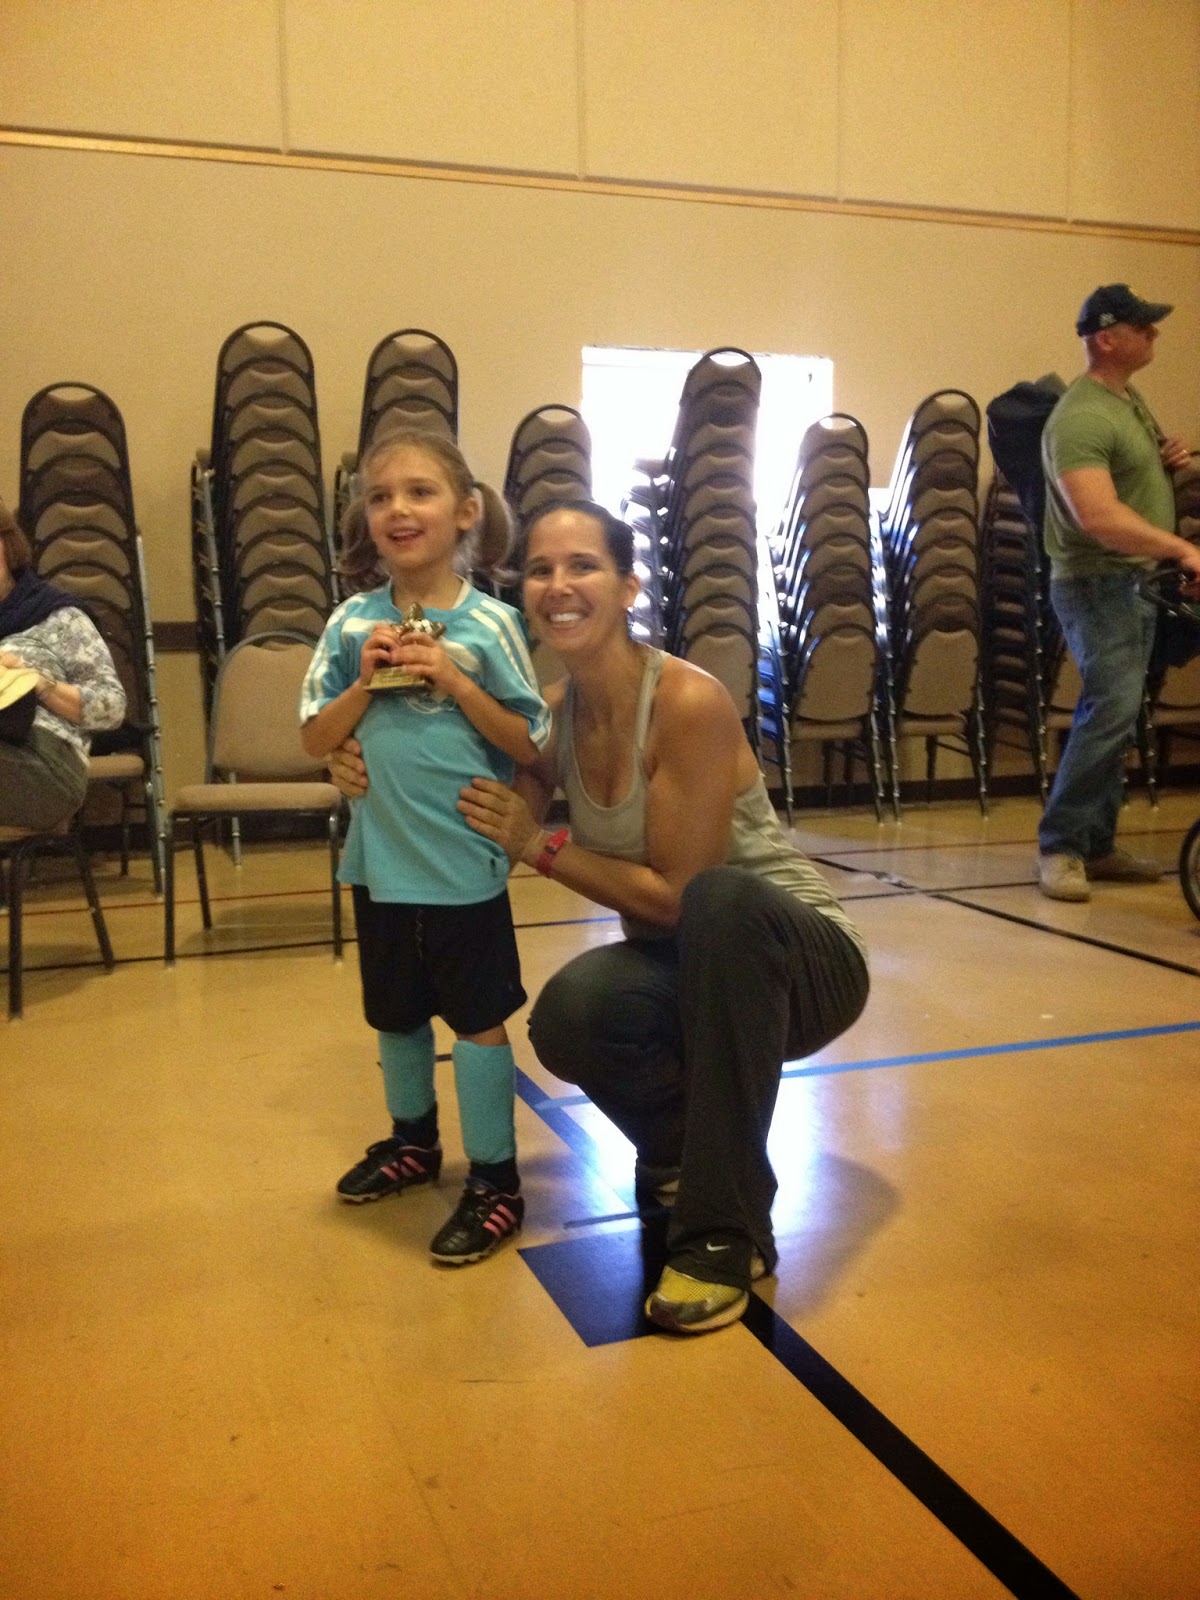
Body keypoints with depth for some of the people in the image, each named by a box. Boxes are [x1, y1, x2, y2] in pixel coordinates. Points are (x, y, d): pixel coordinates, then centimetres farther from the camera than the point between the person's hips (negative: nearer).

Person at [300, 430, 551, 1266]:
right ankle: (413, 1140, 42)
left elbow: (530, 745, -8)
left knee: (477, 1017, 6)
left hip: (465, 860, -4)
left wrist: (452, 678, -19)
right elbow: (316, 739, 2)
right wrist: (365, 681, -15)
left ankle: (495, 1179, 19)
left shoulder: (489, 622, -9)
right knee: (395, 1011, 20)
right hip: (380, 856, 4)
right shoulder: (352, 622, -1)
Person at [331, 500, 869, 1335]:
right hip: (685, 965, 5)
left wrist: (543, 845, -18)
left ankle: (728, 1231, -25)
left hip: (799, 959, -4)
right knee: (569, 1016, -28)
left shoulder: (690, 701, -24)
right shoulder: (551, 713, -4)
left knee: (721, 903, -39)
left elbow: (678, 894, -22)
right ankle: (682, 1152, 8)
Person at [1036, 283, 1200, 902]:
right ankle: (1058, 846, -9)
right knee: (1113, 708, -18)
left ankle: (1095, 846, 17)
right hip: (1098, 583, -10)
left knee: (1112, 713, 10)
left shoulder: (1129, 398, 14)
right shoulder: (1081, 417, -18)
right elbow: (1098, 515, -29)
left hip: (1136, 580, 10)